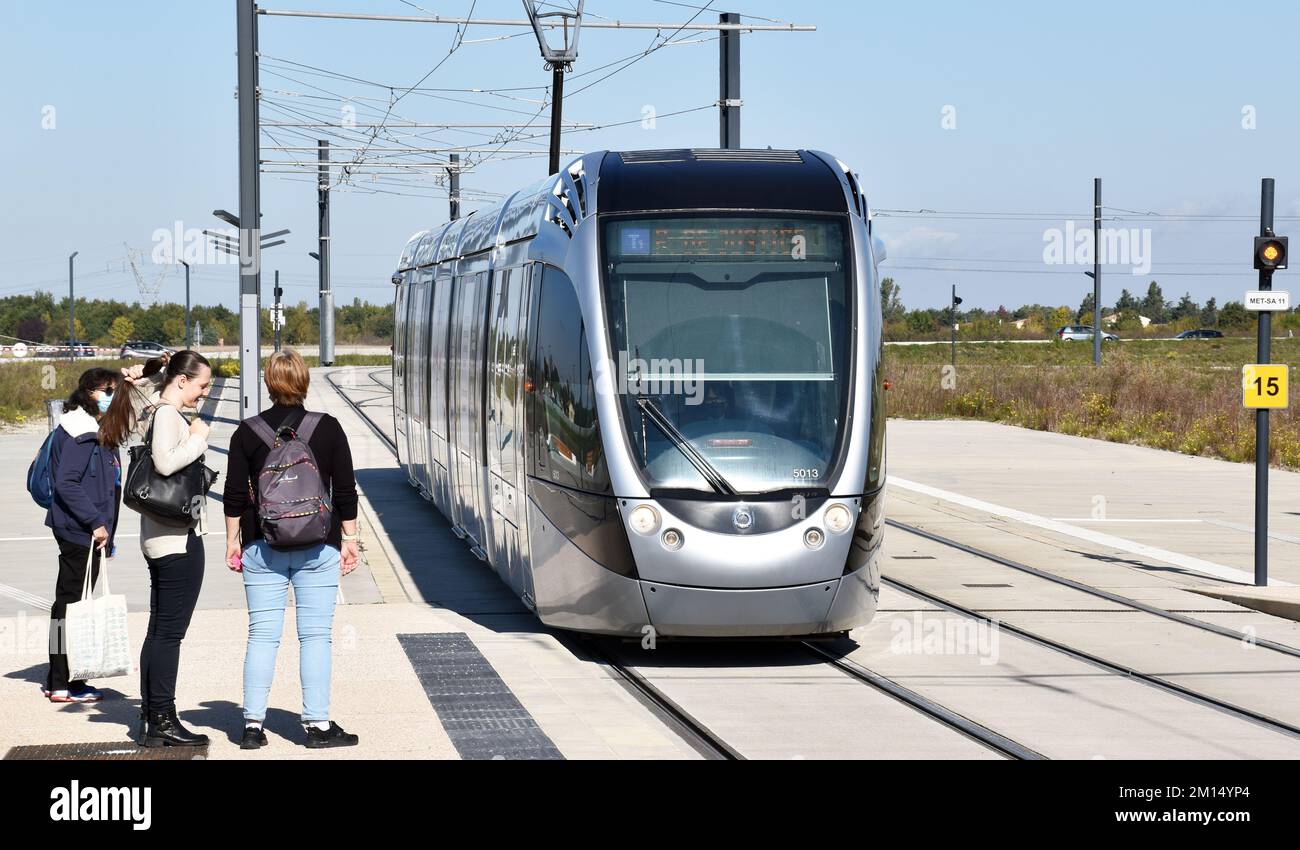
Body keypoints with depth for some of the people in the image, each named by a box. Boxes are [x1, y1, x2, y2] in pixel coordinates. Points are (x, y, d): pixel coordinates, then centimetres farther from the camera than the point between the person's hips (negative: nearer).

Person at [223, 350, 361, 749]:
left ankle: (252, 724, 5)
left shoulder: (248, 432, 0)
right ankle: (318, 724, 1)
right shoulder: (328, 428, -2)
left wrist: (233, 541, 12)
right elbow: (346, 492, 0)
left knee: (261, 635, 5)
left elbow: (234, 495, 2)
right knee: (315, 636, 2)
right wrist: (349, 540, 7)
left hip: (262, 548, 1)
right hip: (317, 548, -1)